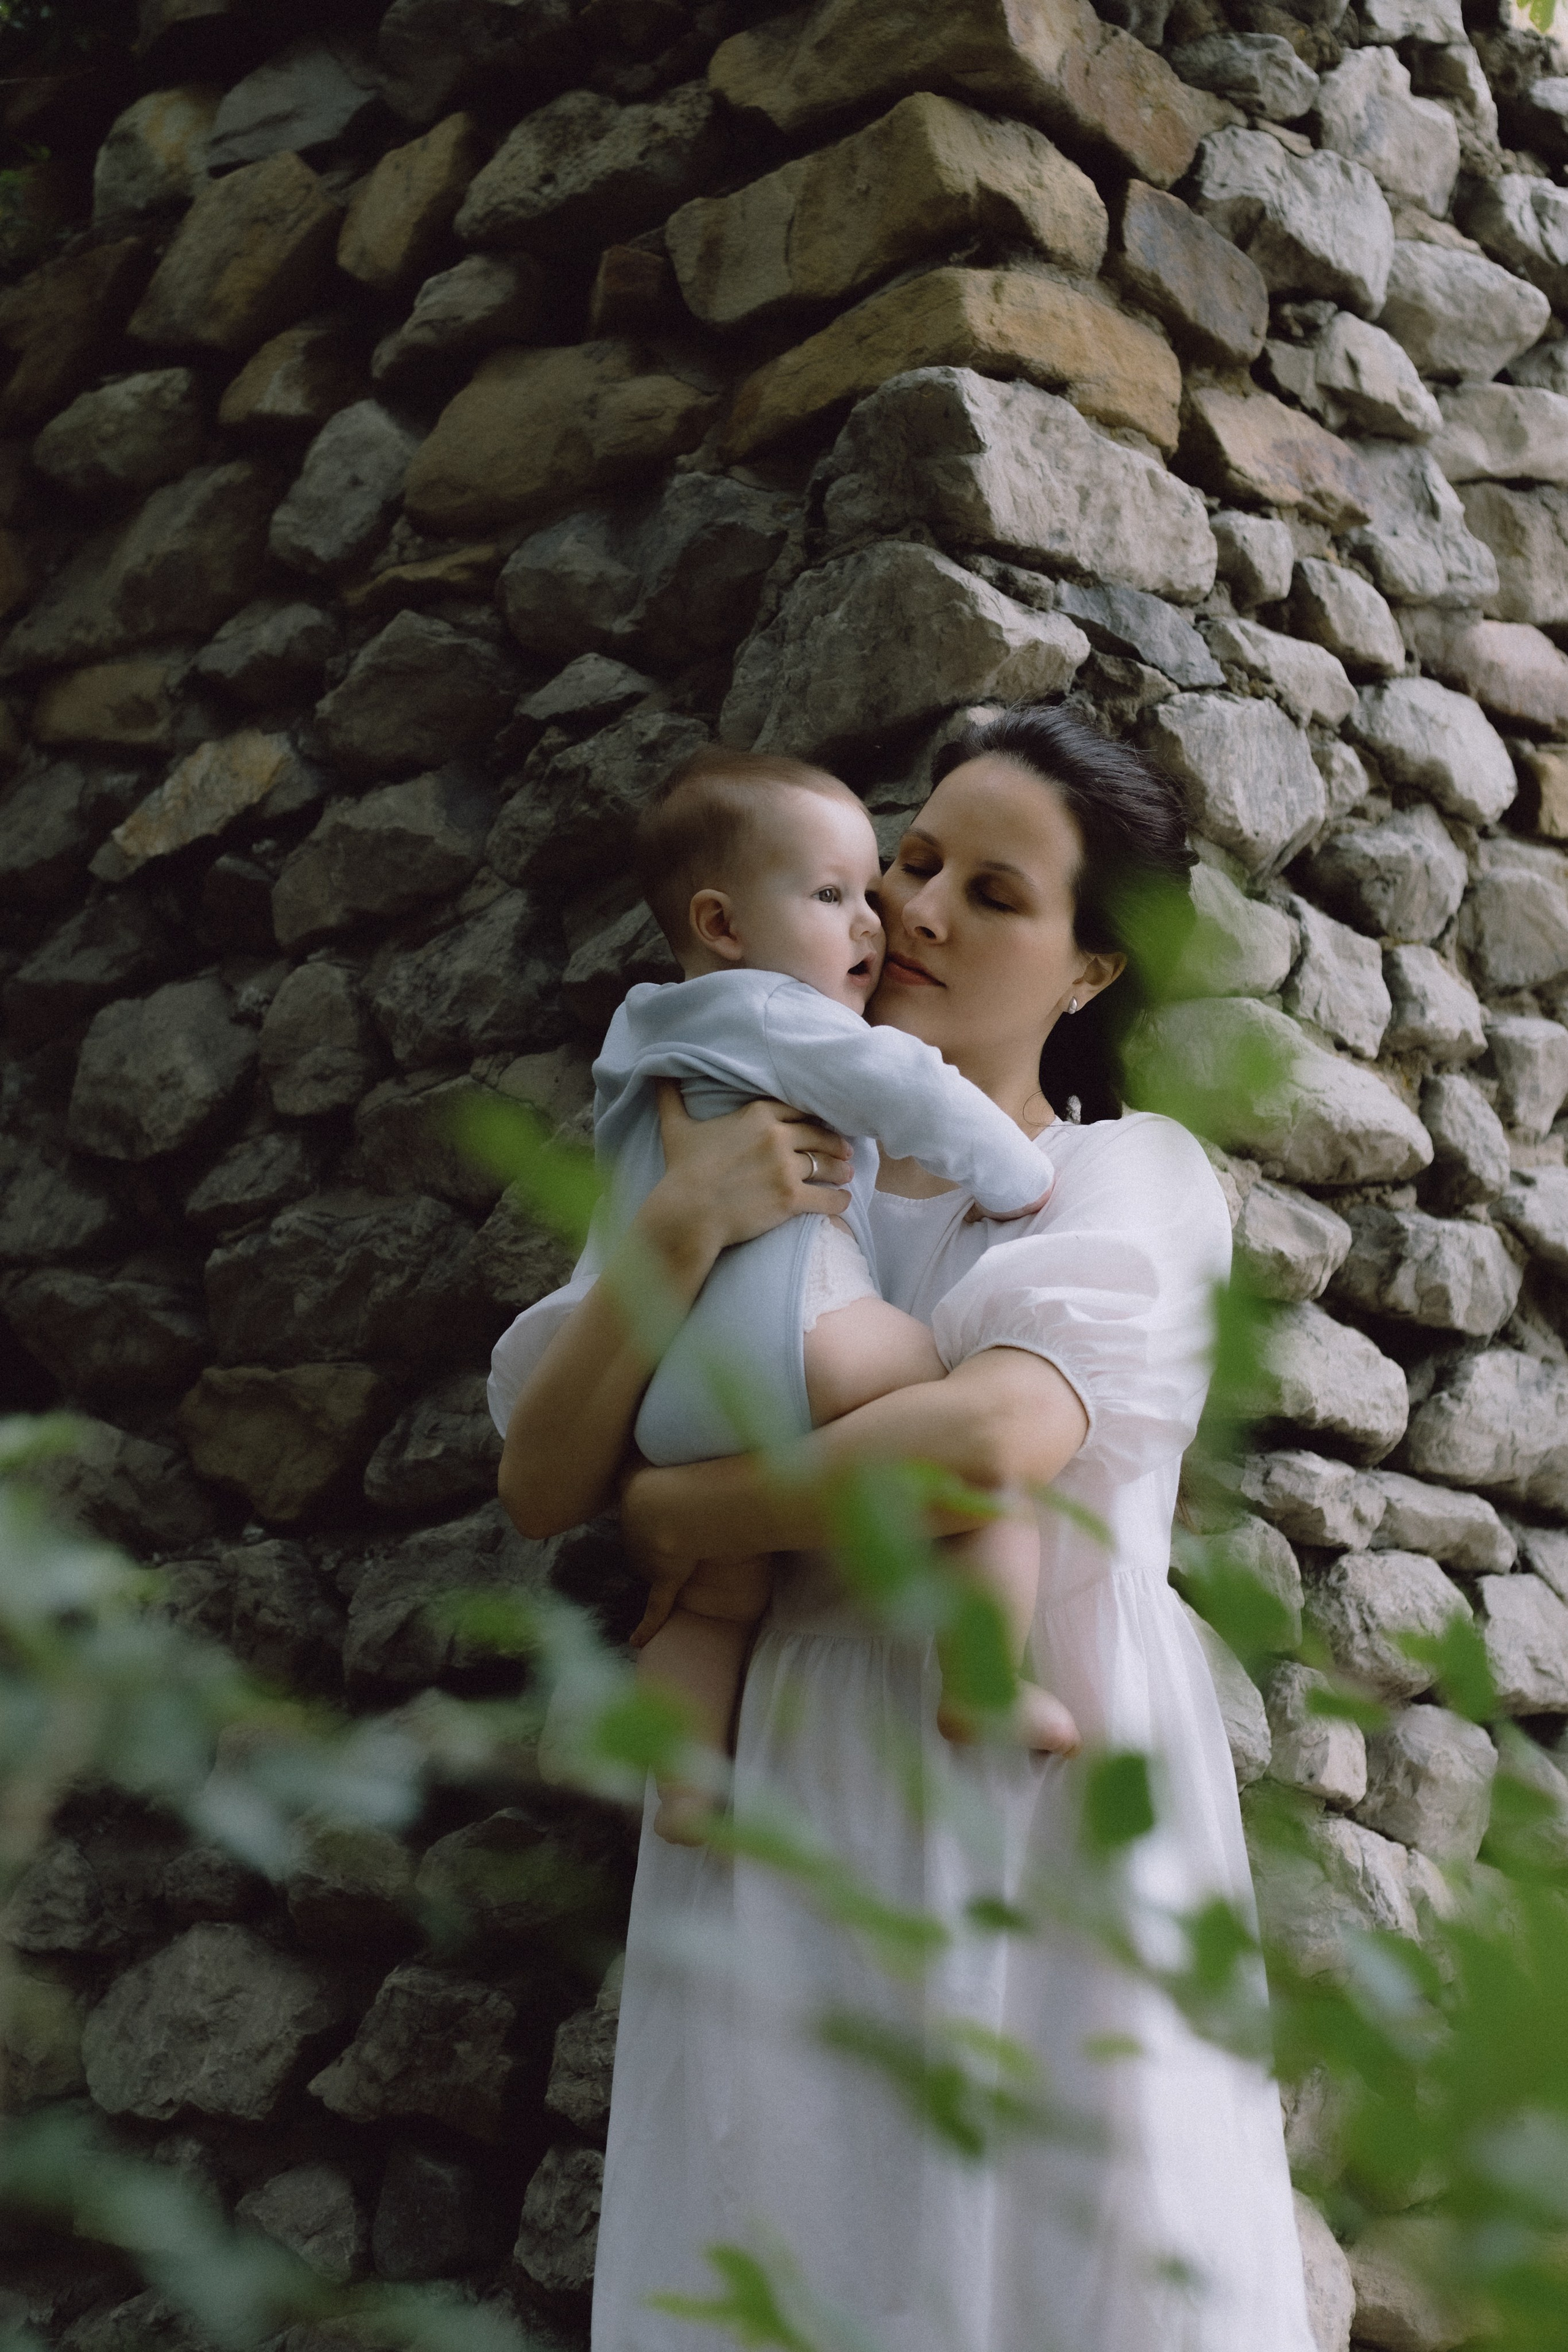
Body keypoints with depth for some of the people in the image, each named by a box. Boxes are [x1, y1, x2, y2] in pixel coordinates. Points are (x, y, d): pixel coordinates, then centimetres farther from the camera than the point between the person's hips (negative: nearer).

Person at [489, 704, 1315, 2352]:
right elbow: (541, 1483, 2)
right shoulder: (763, 1170, 12)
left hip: (1038, 1802, -3)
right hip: (783, 1841, 3)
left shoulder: (1128, 1178, 2)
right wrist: (677, 1232, -12)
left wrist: (684, 1513, -8)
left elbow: (995, 1432, -20)